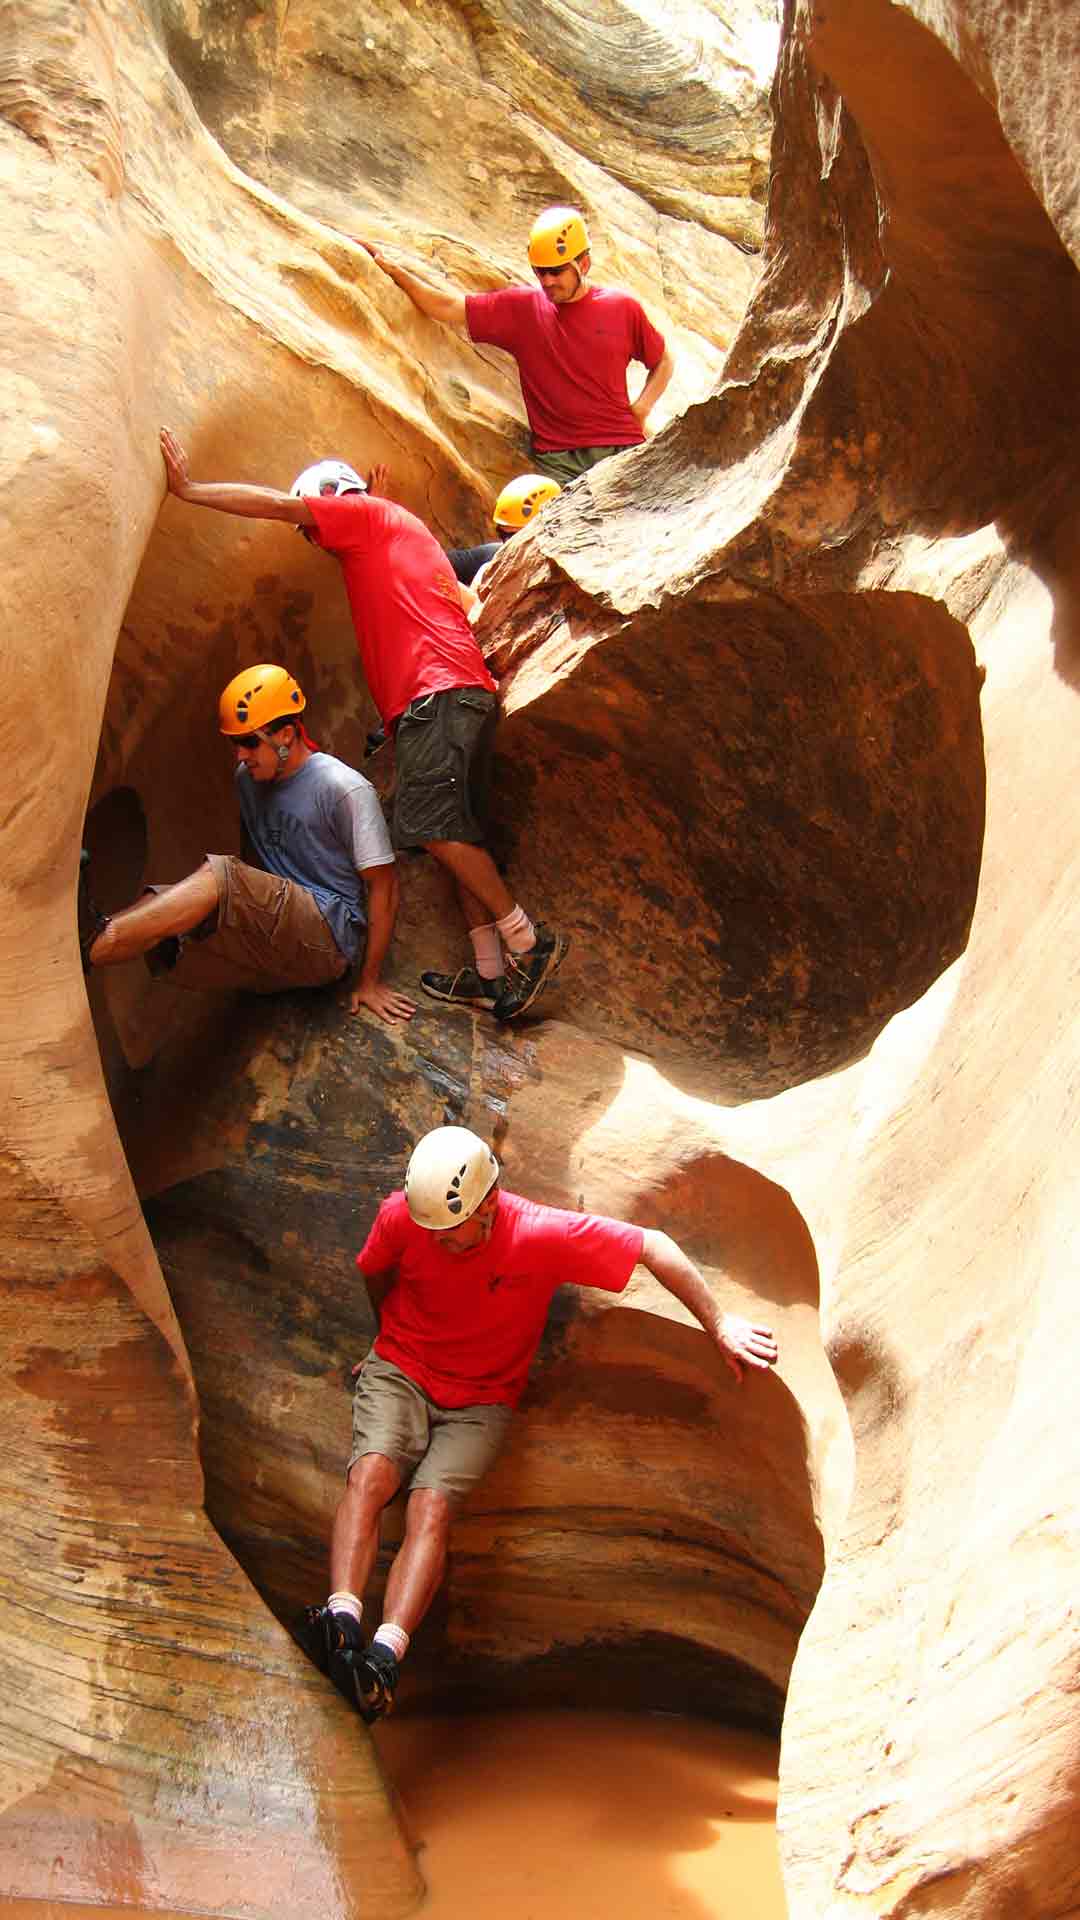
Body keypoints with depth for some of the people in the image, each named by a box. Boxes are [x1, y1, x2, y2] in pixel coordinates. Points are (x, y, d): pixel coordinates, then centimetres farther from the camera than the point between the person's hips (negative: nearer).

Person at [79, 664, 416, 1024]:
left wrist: (370, 980, -6)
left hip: (328, 938, -8)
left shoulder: (344, 790, -8)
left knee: (220, 876, -30)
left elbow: (383, 883, -6)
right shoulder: (249, 778, 15)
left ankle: (92, 946, -44)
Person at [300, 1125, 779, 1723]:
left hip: (479, 1401, -2)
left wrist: (718, 1325, -13)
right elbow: (374, 1274, 9)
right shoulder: (400, 1215, -15)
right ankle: (342, 1617, -43)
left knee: (431, 1505, -27)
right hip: (399, 1373, 2)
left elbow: (654, 1247, -14)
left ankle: (384, 1654, -44)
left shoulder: (544, 1235, -21)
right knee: (371, 1472, -30)